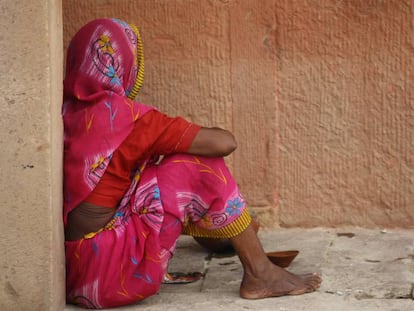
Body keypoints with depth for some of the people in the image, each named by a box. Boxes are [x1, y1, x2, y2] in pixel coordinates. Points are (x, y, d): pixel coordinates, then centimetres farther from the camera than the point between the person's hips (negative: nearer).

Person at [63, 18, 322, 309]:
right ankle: (260, 273, 4)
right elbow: (225, 142, -14)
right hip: (108, 276, -8)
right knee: (199, 166, -5)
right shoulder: (125, 117, -15)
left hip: (67, 270, 8)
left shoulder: (63, 112, 5)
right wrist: (194, 135, 8)